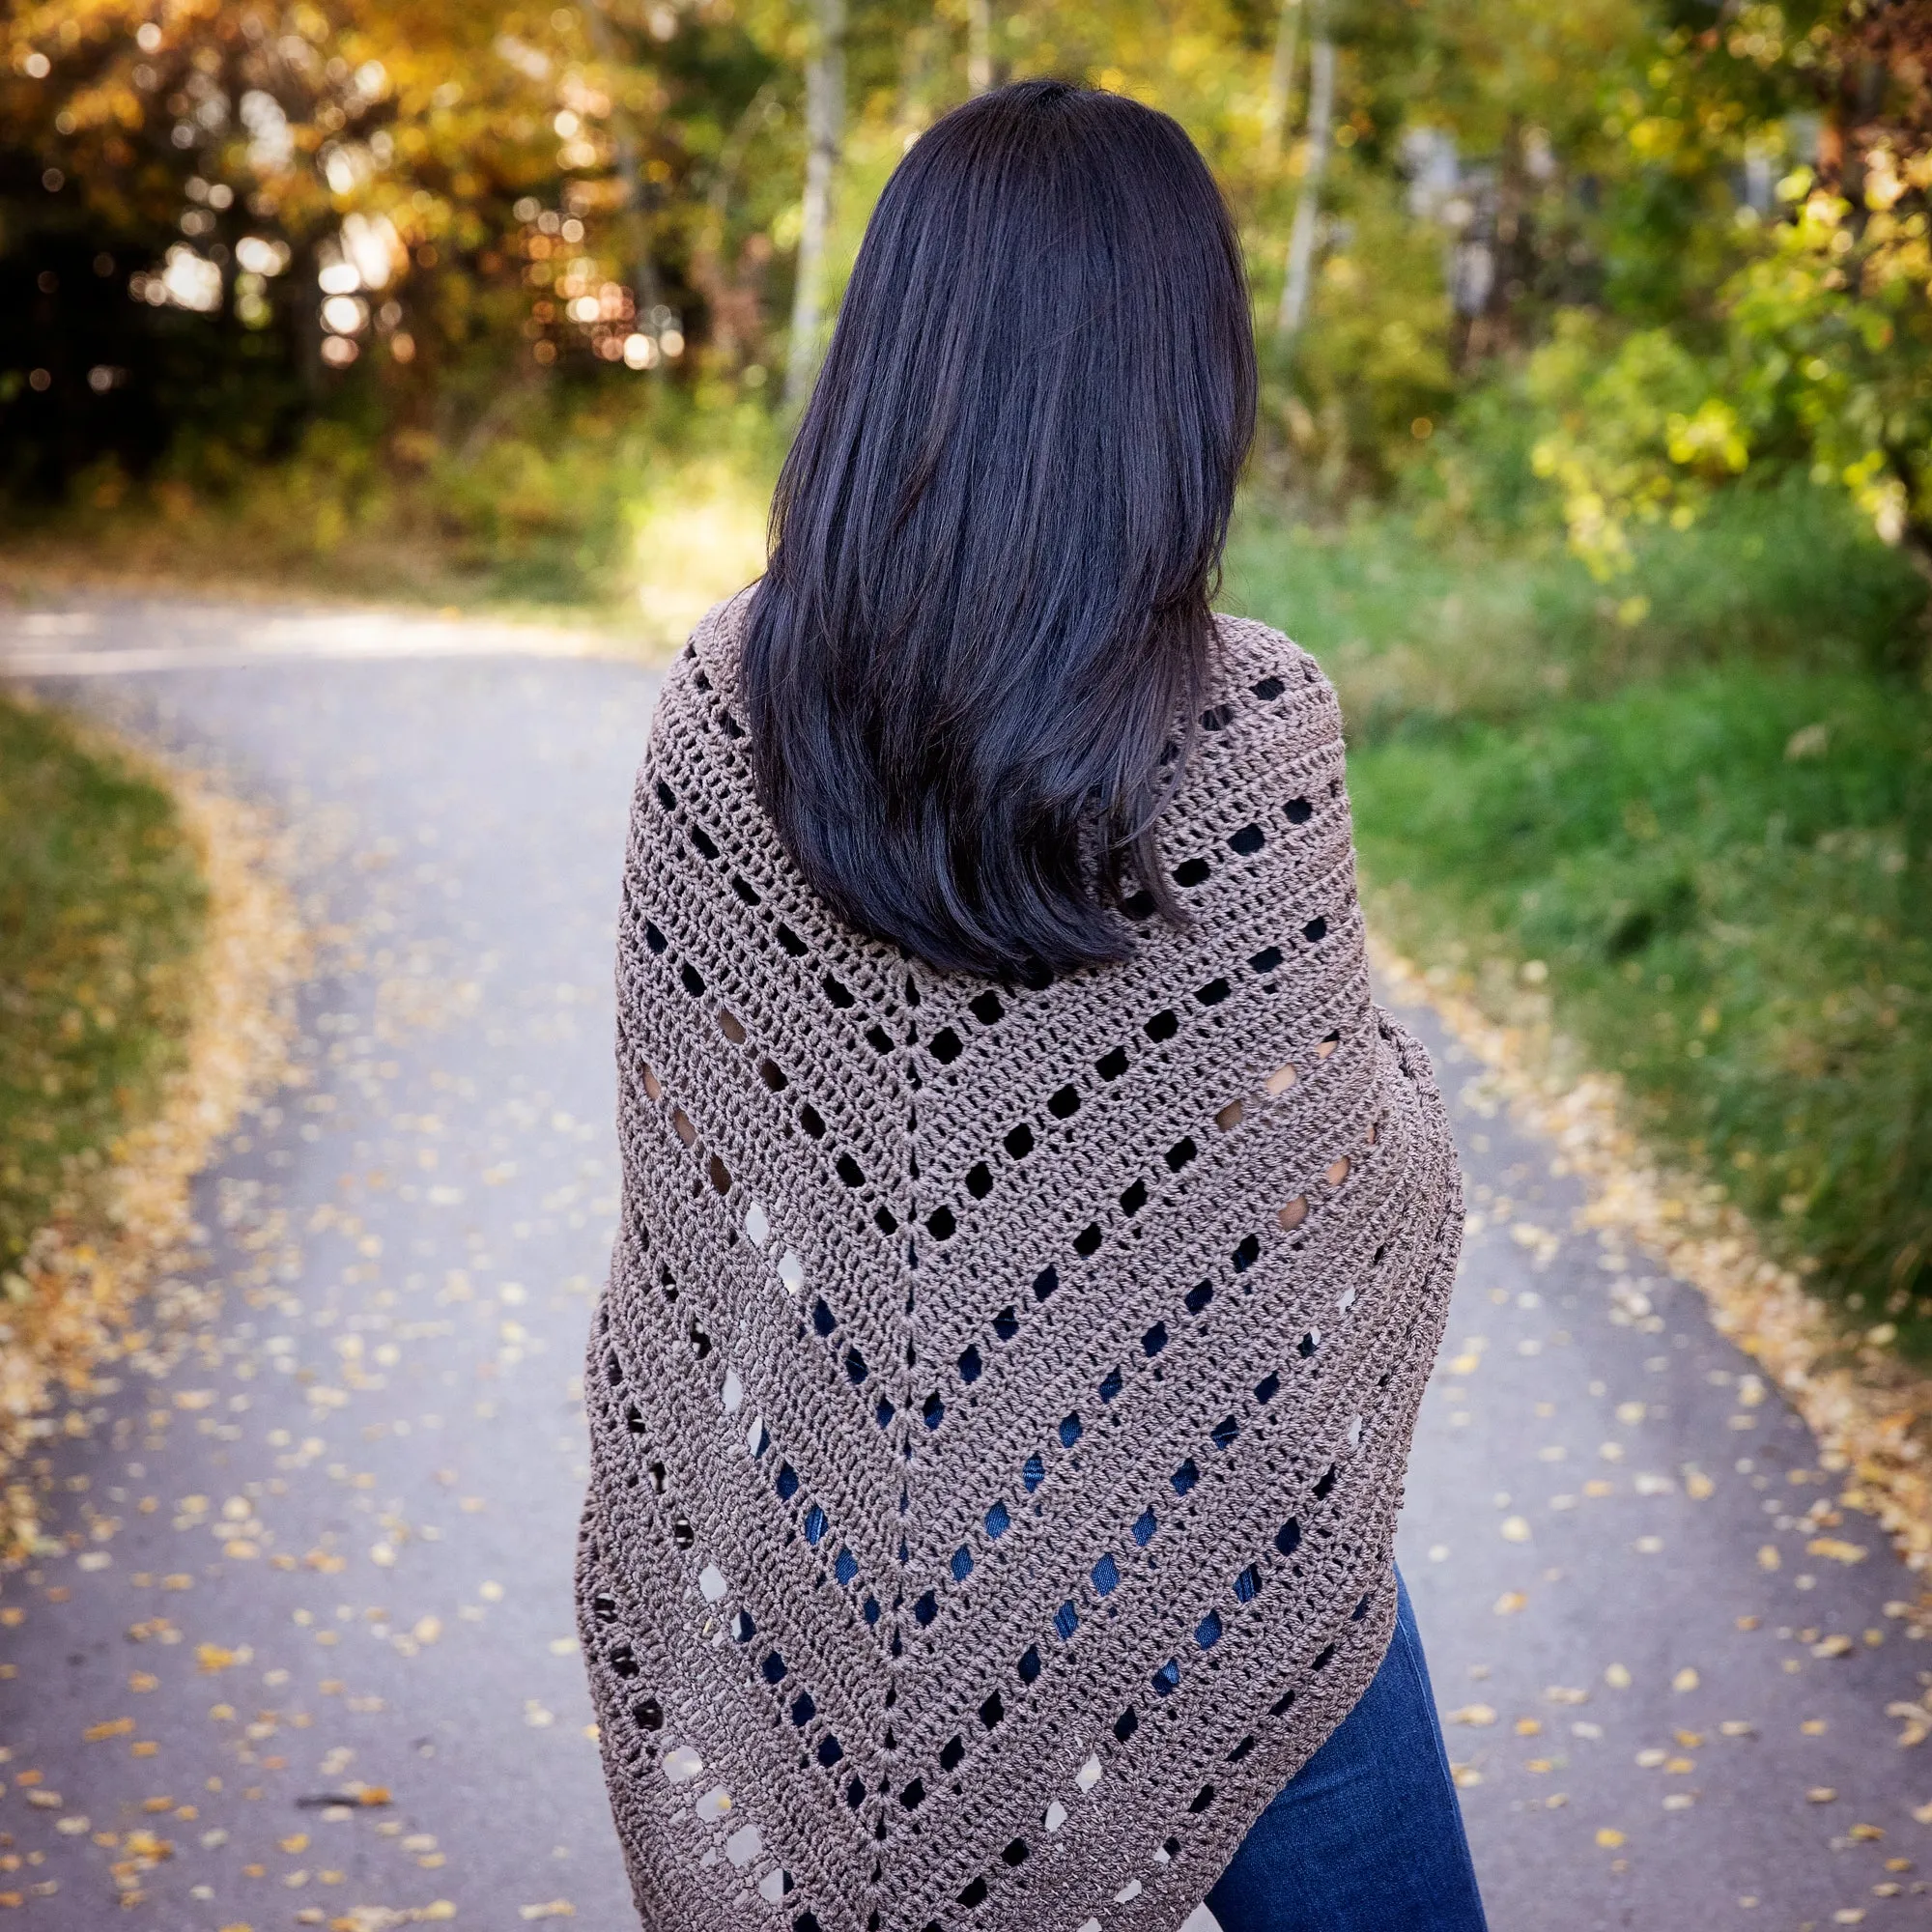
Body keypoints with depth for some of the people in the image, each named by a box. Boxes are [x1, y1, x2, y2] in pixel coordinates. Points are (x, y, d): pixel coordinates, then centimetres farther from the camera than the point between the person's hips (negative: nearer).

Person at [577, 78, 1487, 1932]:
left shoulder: (727, 692, -9)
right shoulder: (1248, 719, -20)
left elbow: (679, 1134, -1)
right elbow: (1323, 1145, -10)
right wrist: (1401, 1092, 12)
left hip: (828, 1514, 4)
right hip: (1200, 1508, -3)